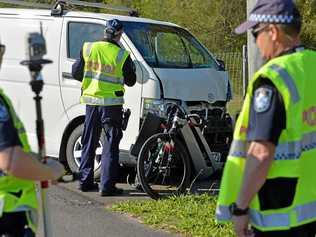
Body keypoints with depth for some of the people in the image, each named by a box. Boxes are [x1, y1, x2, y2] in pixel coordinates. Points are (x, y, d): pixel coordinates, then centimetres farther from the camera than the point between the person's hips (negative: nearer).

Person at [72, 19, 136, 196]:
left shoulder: (88, 49, -1)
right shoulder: (122, 55, -9)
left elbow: (76, 73, 5)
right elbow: (130, 81, 1)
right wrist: (131, 68, 20)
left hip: (91, 101, 4)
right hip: (111, 104, -4)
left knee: (89, 143, 15)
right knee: (111, 144, 1)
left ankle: (85, 181, 19)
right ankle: (107, 185, -3)